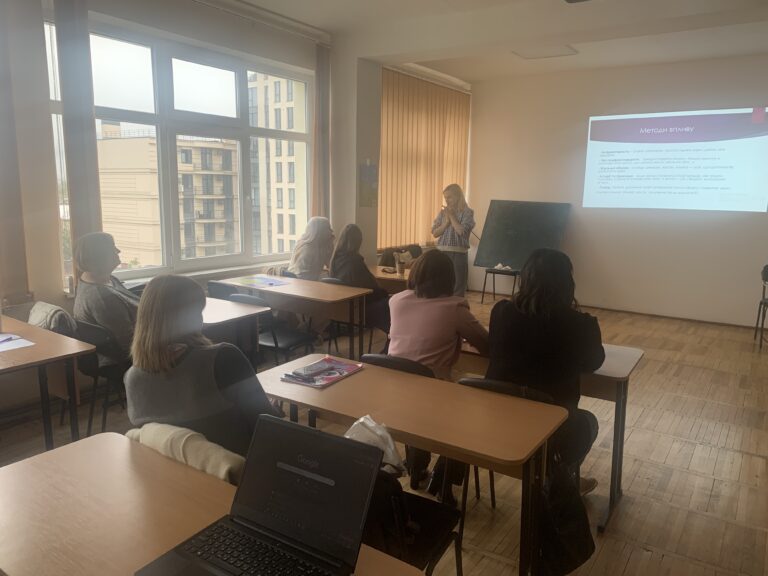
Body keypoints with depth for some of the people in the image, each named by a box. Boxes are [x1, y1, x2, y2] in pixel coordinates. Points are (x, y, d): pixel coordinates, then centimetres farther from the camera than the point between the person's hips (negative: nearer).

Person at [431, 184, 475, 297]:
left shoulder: (467, 212, -3)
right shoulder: (443, 212, 10)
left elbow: (462, 231, -16)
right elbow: (434, 233, 5)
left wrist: (452, 216, -8)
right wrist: (446, 222, -8)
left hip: (458, 254, -4)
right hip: (442, 253, 4)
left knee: (457, 289, 0)